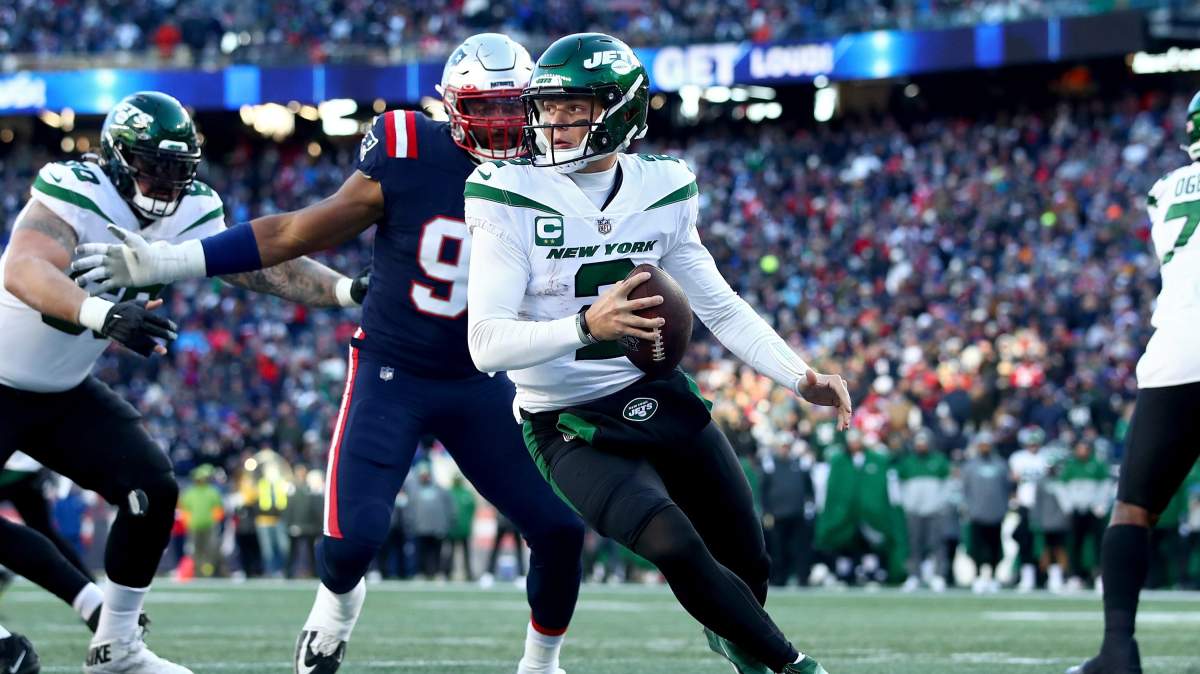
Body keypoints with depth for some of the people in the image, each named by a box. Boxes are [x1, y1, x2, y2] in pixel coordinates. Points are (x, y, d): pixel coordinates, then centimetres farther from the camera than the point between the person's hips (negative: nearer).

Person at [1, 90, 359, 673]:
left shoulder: (189, 215, -5)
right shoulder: (72, 194, -27)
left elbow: (263, 266, -7)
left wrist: (349, 288, -23)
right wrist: (102, 313, -60)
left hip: (66, 391, 7)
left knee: (153, 492, -3)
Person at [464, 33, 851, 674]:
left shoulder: (661, 191, -1)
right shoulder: (511, 199, -16)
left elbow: (722, 309, 8)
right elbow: (487, 343, -24)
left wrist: (799, 377, -6)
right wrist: (586, 326, -40)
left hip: (660, 397, 5)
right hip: (572, 426, -5)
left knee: (748, 562, 12)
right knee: (675, 546, -25)